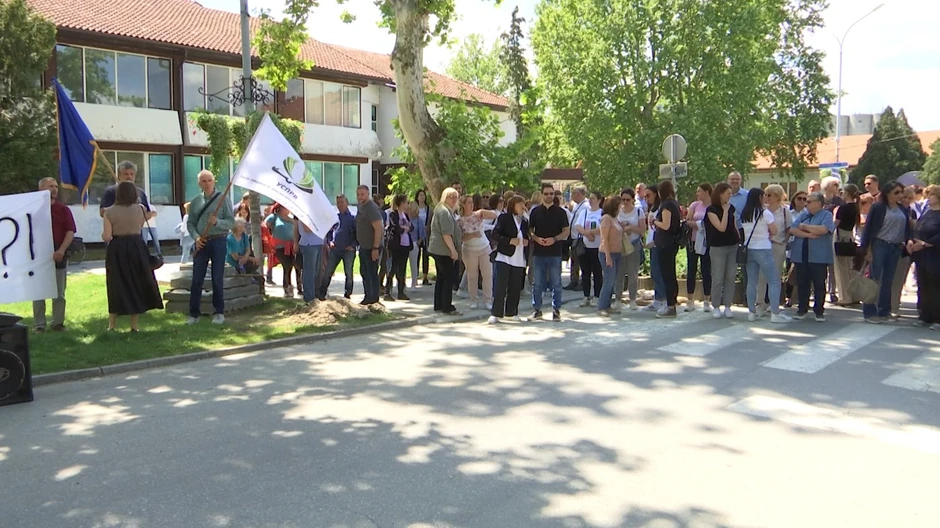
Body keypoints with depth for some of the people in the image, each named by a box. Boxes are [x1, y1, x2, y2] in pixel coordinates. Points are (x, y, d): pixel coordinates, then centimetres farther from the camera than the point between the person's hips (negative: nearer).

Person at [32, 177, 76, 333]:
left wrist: (62, 250, -14)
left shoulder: (63, 209, 7)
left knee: (59, 292, 5)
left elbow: (70, 232, 0)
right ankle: (39, 324, 8)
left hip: (59, 255, 1)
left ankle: (58, 323, 12)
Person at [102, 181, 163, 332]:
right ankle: (134, 325, 11)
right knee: (137, 285, 9)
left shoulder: (109, 212, -6)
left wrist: (103, 234, 13)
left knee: (117, 286, 8)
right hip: (137, 248, 1)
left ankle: (111, 325, 10)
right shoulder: (140, 209, -1)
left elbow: (107, 237, -8)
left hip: (117, 250, -1)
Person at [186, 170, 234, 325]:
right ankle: (194, 313, 10)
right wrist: (196, 237, -9)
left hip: (218, 242, -3)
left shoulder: (222, 199, -3)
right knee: (197, 279, 3)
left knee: (217, 279, 3)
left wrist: (217, 222, -23)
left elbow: (231, 222, -6)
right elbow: (190, 223, 8)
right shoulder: (195, 201, 7)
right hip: (201, 243, 3)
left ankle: (219, 312, 14)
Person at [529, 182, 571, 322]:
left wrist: (554, 239, -14)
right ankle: (537, 309, 15)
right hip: (538, 252, 1)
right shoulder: (535, 211, 7)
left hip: (555, 252, -1)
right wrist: (536, 238, -11)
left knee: (556, 283, 2)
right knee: (538, 283, 6)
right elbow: (530, 230, 10)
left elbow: (566, 231, 2)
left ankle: (556, 310, 9)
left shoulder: (560, 212, 4)